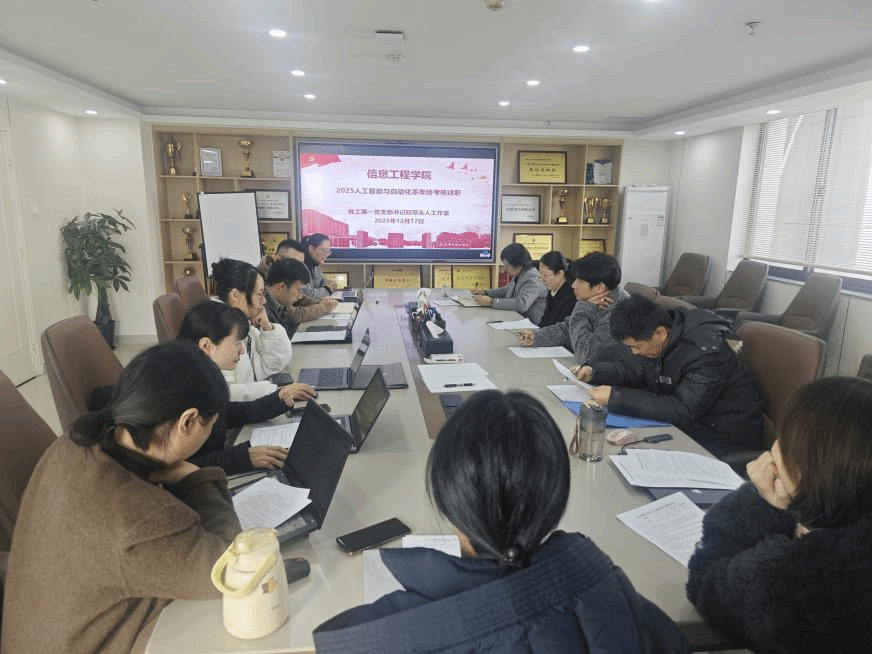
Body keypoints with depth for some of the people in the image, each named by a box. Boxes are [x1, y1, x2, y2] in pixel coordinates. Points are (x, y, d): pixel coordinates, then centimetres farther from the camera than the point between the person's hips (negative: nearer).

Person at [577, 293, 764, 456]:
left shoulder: (707, 351, -28)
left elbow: (683, 411, -32)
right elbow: (633, 370, 12)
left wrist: (616, 397, -32)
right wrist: (594, 371, -6)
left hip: (722, 441, -8)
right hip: (688, 424, 8)